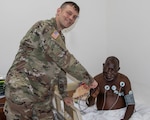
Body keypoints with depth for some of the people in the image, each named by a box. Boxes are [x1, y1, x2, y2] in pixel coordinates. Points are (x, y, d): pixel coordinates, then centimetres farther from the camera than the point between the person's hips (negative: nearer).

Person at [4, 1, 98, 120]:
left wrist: (64, 94, 25)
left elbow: (61, 67, 24)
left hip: (43, 95, 9)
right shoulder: (44, 27, -13)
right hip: (21, 90, -9)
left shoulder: (61, 38, 17)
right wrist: (89, 79, -12)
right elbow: (64, 59, -20)